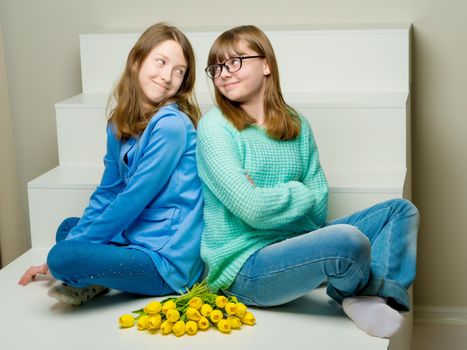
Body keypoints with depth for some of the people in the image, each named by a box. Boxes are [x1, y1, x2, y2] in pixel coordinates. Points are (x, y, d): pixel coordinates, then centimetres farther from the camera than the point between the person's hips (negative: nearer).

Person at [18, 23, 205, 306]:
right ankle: (95, 281, 3)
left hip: (170, 260, -9)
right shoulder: (121, 123, 7)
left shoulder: (171, 125, -18)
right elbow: (107, 194, 13)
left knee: (64, 257, -27)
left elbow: (133, 200, -18)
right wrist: (69, 244, 5)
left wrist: (65, 254, -11)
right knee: (67, 229, 28)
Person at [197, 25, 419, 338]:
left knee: (401, 210, 5)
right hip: (243, 268, -7)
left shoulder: (296, 125, 9)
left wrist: (271, 199, -13)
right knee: (348, 241, -32)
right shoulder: (215, 126, -8)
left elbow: (319, 205, 3)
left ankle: (373, 296, -17)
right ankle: (358, 290, 3)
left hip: (292, 244, 7)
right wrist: (300, 194, -2)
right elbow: (252, 209, -18)